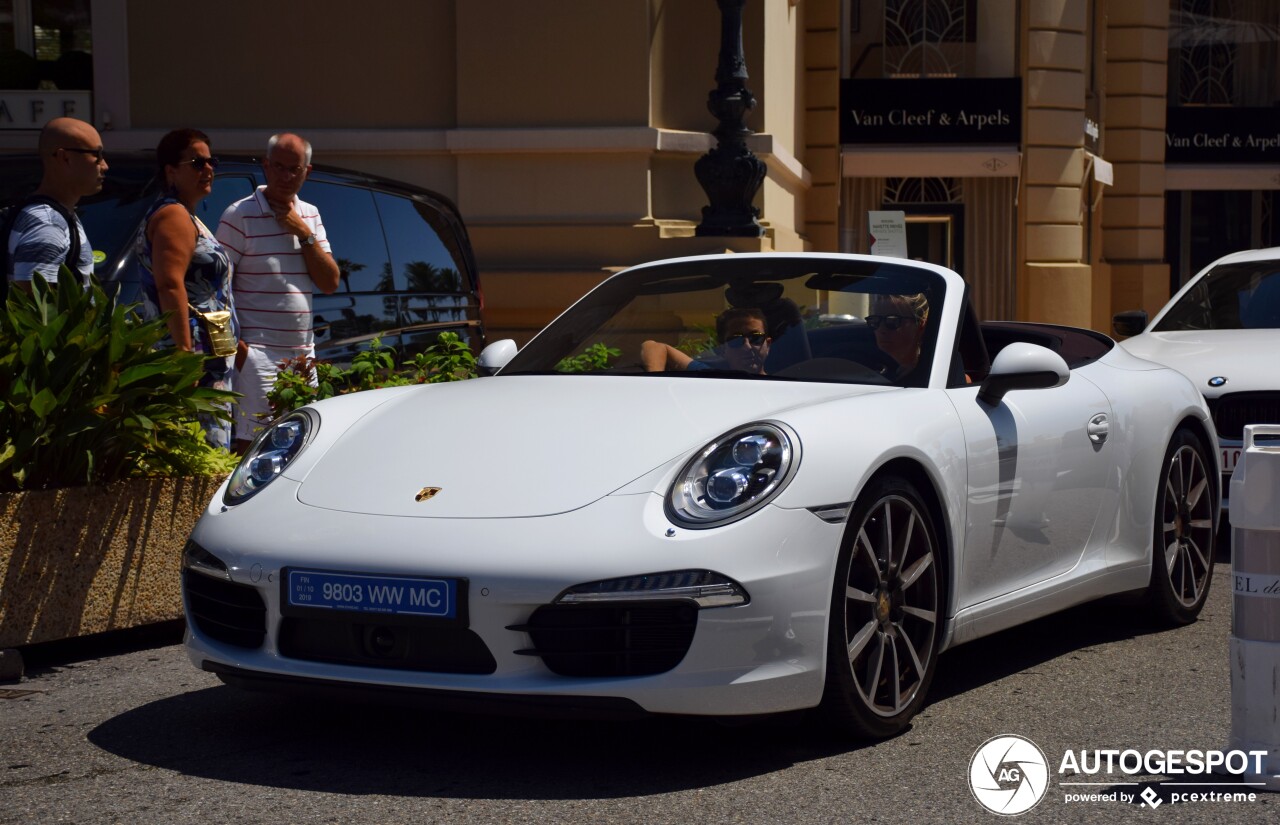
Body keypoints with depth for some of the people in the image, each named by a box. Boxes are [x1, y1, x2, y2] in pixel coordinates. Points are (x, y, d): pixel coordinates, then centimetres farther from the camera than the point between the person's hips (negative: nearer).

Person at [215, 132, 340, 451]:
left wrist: (305, 234, -5)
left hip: (302, 354, 6)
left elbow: (330, 283, 7)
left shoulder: (309, 215, 13)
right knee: (251, 446, -11)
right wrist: (235, 346, -17)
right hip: (258, 355, -6)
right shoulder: (240, 215, -6)